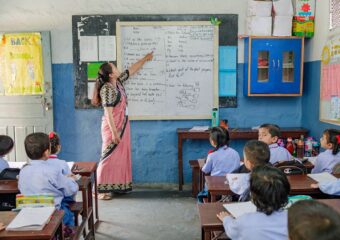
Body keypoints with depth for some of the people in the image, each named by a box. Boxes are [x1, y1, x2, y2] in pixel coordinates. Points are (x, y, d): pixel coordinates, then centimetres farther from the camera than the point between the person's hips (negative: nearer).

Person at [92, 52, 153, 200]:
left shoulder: (118, 81, 6)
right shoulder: (107, 89, -19)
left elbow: (132, 70, 21)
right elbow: (108, 113, -22)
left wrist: (145, 59, 27)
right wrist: (113, 132, -24)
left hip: (122, 126, 9)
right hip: (113, 127, -9)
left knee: (121, 156, 13)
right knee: (109, 157, -5)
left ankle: (117, 186, 24)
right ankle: (100, 189, 4)